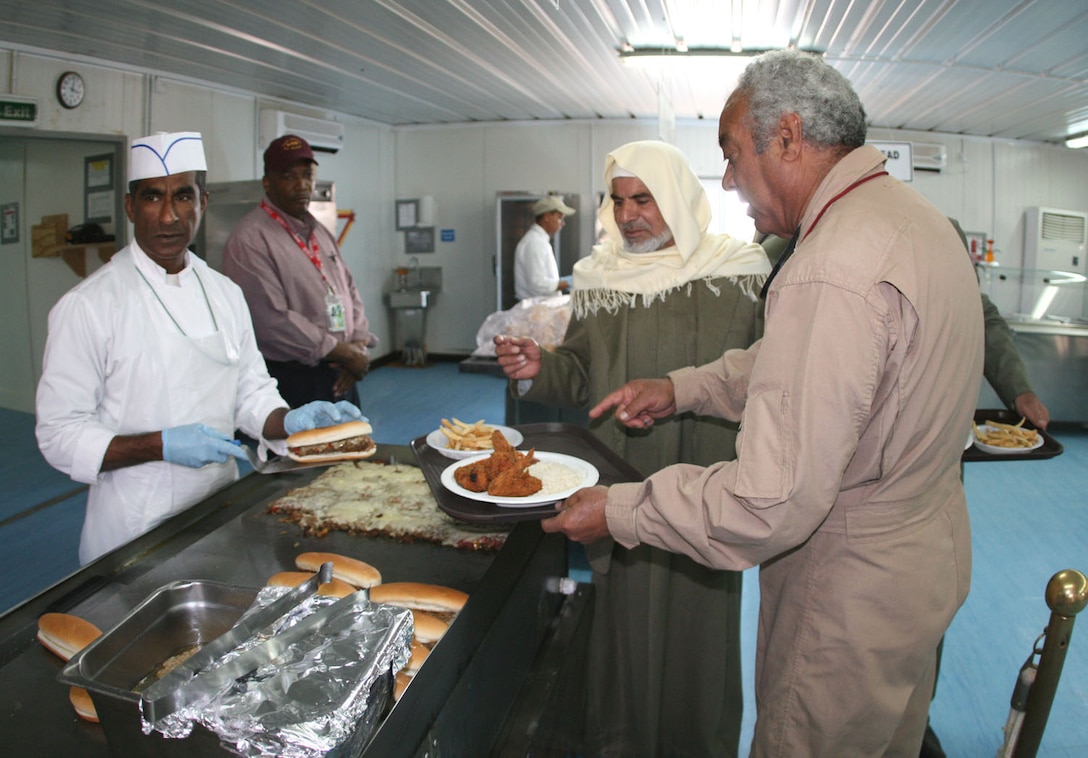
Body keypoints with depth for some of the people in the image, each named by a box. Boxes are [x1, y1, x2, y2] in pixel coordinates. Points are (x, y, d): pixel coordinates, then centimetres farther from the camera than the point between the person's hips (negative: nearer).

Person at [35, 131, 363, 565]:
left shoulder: (225, 294, 4)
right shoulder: (88, 306, -14)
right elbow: (60, 435, -14)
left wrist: (290, 422, -11)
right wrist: (162, 445, -25)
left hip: (222, 512, 5)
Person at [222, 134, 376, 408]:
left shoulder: (321, 232, 14)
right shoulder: (250, 239, -12)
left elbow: (350, 291, 15)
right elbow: (272, 319, -21)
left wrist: (359, 346, -3)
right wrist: (344, 353, -14)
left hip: (340, 378, 7)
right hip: (290, 382, -7)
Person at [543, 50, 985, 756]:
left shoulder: (833, 271, -32)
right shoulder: (912, 214, 3)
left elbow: (772, 505, -33)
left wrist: (617, 511, -21)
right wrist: (685, 388, 6)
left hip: (851, 598, -9)